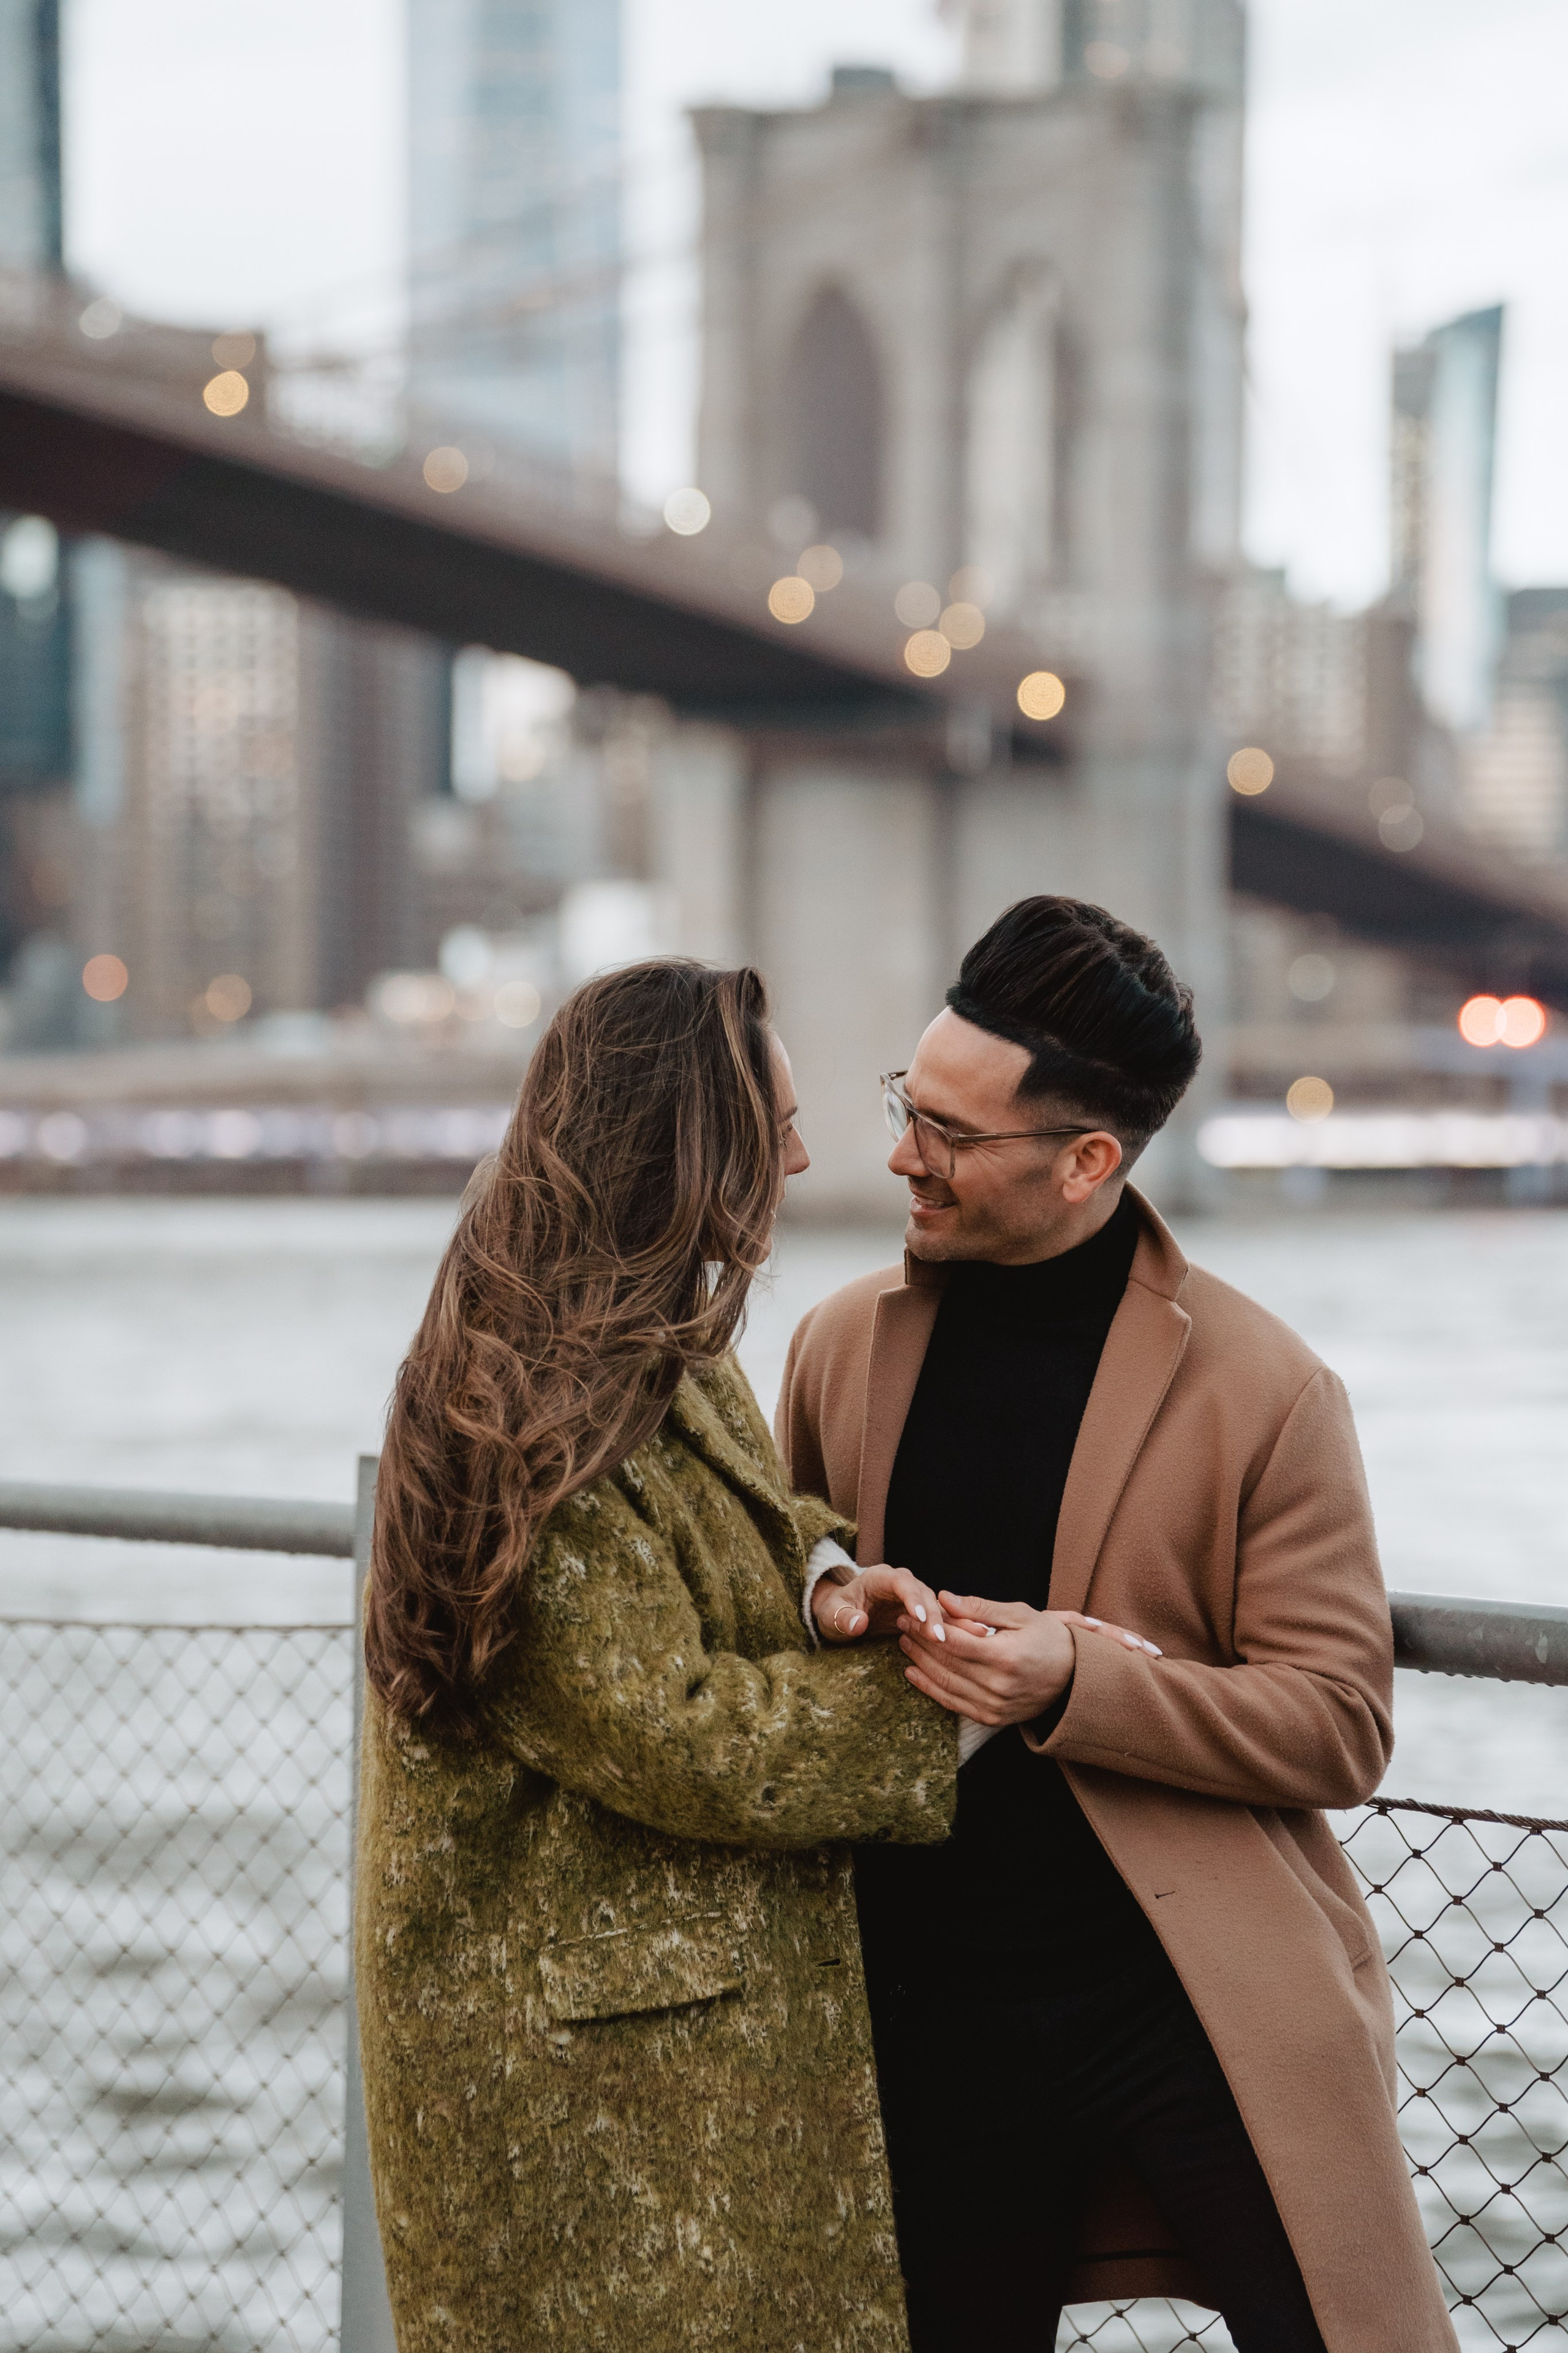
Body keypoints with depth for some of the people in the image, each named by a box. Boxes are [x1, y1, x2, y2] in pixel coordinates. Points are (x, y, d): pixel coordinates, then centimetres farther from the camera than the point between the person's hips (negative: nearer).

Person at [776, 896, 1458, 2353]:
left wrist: (1077, 1682, -21)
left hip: (1202, 2006, -4)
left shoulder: (1260, 1388, -8)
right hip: (931, 2007, 4)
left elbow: (1343, 1726, -9)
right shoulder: (843, 1345, 6)